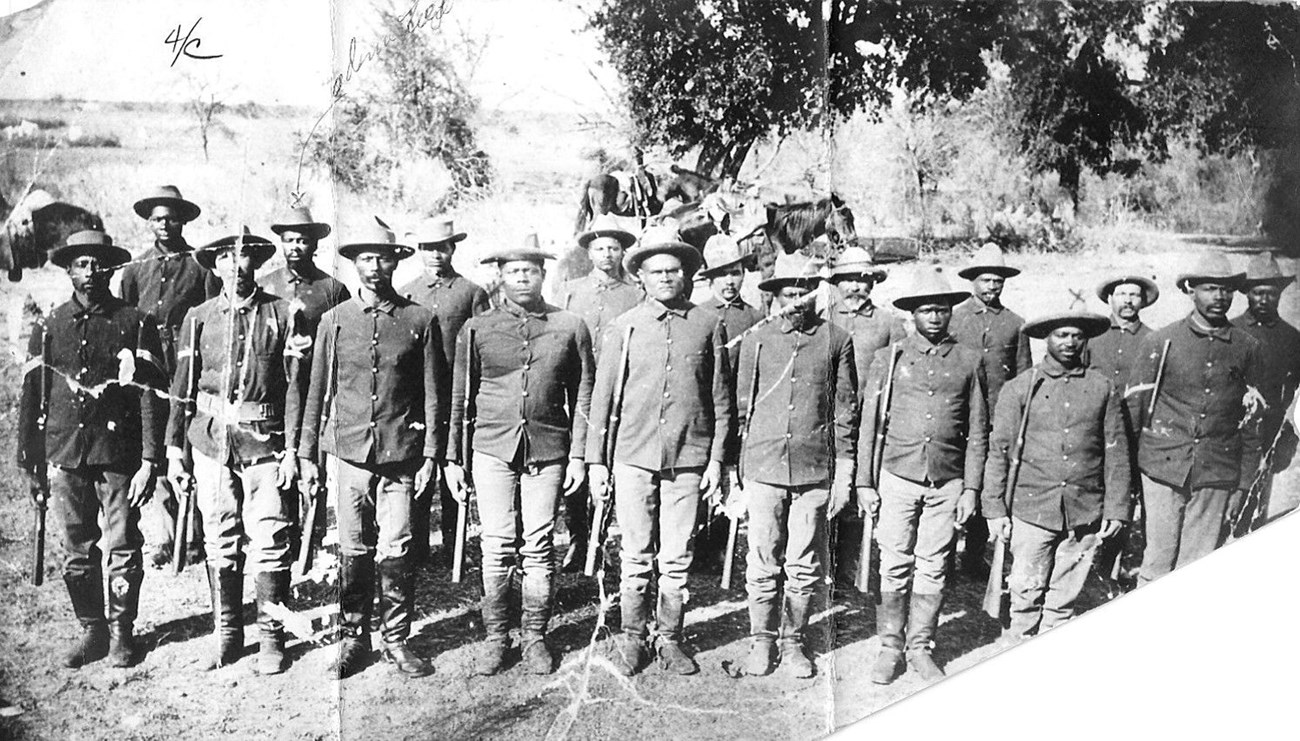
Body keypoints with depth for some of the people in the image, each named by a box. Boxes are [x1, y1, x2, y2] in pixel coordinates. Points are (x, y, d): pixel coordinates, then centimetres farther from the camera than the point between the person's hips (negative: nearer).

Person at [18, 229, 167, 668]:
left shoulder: (135, 324, 1)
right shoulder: (48, 328, 8)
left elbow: (151, 395, -4)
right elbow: (31, 400, 11)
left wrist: (150, 461, -11)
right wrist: (31, 464, 8)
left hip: (119, 453, -2)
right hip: (65, 455, 2)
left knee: (123, 549, 3)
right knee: (77, 552, 8)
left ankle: (122, 633, 18)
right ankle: (92, 630, 24)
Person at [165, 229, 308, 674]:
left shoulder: (282, 314, 1)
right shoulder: (199, 317, 7)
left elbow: (296, 385, -1)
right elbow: (182, 387, 10)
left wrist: (292, 449, -6)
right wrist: (173, 448, 6)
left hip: (264, 441, -2)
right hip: (211, 440, 2)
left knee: (269, 543, -2)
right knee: (220, 544, 8)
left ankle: (271, 637, 12)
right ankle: (226, 633, 22)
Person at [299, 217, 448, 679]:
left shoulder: (420, 320, 3)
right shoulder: (334, 321, 8)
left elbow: (435, 394, 4)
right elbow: (317, 392, 11)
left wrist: (431, 455, 0)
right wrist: (306, 454, 8)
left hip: (401, 451, -1)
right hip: (350, 449, 1)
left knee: (396, 552, -1)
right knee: (353, 551, 6)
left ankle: (396, 639, 14)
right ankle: (354, 638, 20)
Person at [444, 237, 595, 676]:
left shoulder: (570, 327, 6)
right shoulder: (477, 329, 6)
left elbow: (582, 396, 8)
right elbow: (460, 397, 9)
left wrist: (578, 455, 2)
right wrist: (453, 458, 7)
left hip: (548, 449, 0)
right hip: (492, 447, 0)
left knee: (538, 547, 3)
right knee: (497, 546, 2)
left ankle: (535, 637, 17)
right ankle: (496, 636, 16)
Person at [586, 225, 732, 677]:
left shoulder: (708, 326, 5)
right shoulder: (623, 328, 4)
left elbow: (720, 400, 8)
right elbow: (602, 398, 6)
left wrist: (716, 460, 4)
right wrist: (595, 460, 3)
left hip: (688, 458, 0)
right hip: (633, 456, 0)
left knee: (676, 558, 6)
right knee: (636, 555, 5)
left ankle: (669, 639, 21)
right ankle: (631, 637, 20)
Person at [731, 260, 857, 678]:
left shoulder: (836, 341, 4)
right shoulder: (755, 342, 6)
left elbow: (845, 412, 6)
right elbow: (742, 407, 10)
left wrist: (844, 475, 2)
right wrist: (736, 471, 8)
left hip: (815, 470, 0)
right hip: (762, 467, 0)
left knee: (804, 566, 6)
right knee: (762, 564, 4)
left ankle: (794, 642, 21)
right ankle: (761, 641, 18)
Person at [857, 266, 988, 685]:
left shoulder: (969, 361, 6)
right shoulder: (889, 358, 4)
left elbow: (977, 432, 8)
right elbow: (869, 425, 5)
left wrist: (971, 488, 3)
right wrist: (864, 483, 0)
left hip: (947, 482, 1)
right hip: (898, 477, -1)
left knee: (933, 569, 6)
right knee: (895, 567, 1)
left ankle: (920, 647, 19)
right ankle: (890, 647, 14)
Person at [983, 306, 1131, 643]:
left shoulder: (1103, 388, 7)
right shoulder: (1019, 388, 3)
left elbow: (1117, 453, 8)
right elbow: (999, 451, 3)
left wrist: (1116, 509, 3)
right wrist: (995, 509, -1)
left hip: (1085, 513, 1)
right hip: (1032, 509, -1)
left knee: (1064, 597, 8)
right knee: (1027, 592, 1)